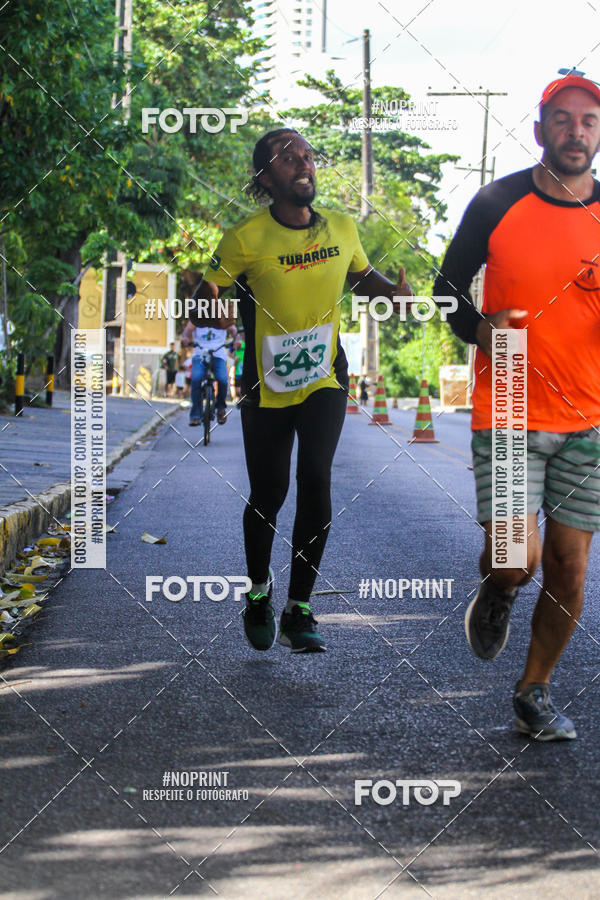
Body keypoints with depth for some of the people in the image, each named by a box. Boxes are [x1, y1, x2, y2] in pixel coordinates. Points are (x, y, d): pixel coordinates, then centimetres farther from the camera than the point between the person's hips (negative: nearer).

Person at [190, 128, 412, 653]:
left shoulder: (342, 228, 0)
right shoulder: (245, 239, -12)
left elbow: (362, 277, 19)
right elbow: (207, 295, -7)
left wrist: (393, 288, -2)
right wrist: (206, 303, -31)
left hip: (325, 378, 2)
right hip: (267, 388, -2)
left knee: (316, 480, -16)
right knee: (267, 495, 5)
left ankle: (299, 609, -8)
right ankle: (259, 590, 34)